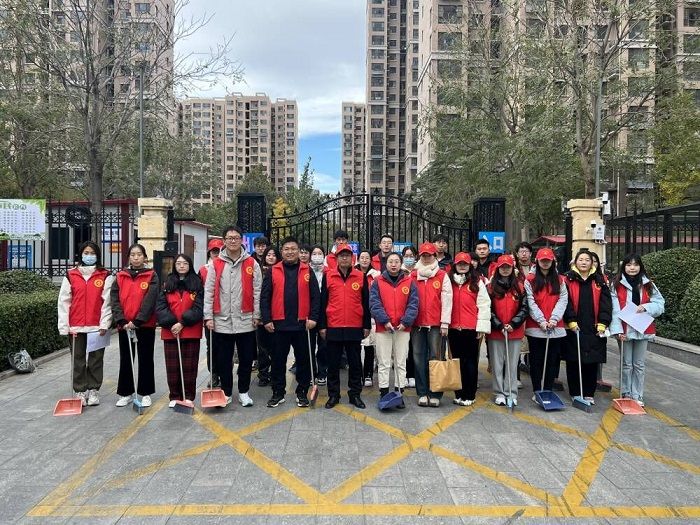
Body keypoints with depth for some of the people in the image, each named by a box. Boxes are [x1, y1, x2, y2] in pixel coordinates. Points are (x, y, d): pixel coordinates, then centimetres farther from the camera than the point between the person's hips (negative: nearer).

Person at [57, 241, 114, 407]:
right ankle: (80, 392, 17)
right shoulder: (70, 276, 5)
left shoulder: (105, 277, 2)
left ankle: (93, 391, 17)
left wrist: (104, 324, -10)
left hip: (97, 327, -1)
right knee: (78, 360, 8)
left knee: (96, 360, 6)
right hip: (76, 327, 1)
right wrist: (64, 326, -3)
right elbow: (64, 302, 3)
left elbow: (107, 302, -3)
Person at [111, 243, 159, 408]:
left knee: (145, 359, 6)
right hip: (124, 326, 3)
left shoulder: (152, 276, -3)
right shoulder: (120, 276, 6)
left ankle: (146, 393, 18)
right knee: (125, 360, 11)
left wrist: (137, 321, -19)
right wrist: (121, 321, -13)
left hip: (145, 325, -3)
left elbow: (150, 300, -12)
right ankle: (125, 393, 24)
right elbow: (115, 300, -1)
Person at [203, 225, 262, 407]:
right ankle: (226, 392, 25)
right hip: (222, 321, 1)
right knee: (223, 360, 10)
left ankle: (243, 392, 24)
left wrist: (256, 315, -2)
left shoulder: (252, 264, 1)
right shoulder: (216, 264, 3)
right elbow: (209, 291, 2)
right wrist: (208, 316, -3)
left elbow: (257, 291, 1)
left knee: (246, 359, 8)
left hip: (245, 320, 0)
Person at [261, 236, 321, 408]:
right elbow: (264, 297, 2)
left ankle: (302, 393, 22)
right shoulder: (273, 271, 4)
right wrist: (267, 320, -5)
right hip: (279, 324, 0)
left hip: (302, 324, 0)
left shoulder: (307, 271, 4)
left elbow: (315, 296, 2)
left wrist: (313, 317, -7)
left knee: (303, 360, 8)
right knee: (278, 360, 9)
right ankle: (278, 393, 22)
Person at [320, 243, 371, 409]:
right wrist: (322, 326, 0)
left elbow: (366, 303, 6)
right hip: (333, 328, 0)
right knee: (333, 363, 8)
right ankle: (333, 395, 21)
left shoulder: (361, 277, 3)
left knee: (355, 363, 9)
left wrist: (366, 325, 4)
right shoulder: (328, 276, 3)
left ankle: (355, 394, 21)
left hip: (355, 328, 0)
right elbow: (323, 302, 4)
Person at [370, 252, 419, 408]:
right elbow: (374, 303, -5)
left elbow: (413, 304, -1)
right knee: (383, 363, 5)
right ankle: (384, 394, 13)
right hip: (383, 328, -1)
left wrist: (405, 322, -13)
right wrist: (385, 321, -16)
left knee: (401, 363, 8)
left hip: (403, 329, 1)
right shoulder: (377, 282, 3)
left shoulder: (409, 282, 5)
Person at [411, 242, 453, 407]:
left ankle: (435, 394, 7)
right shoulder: (412, 276, 9)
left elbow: (447, 300, -1)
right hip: (417, 323, 2)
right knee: (419, 357, 4)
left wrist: (445, 323, -6)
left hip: (435, 324, -2)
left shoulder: (442, 276, 4)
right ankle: (422, 393, 12)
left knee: (435, 356, 0)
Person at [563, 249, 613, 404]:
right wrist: (571, 321, -14)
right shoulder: (568, 280, 1)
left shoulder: (599, 281, 9)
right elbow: (566, 303, -6)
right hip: (574, 328, -2)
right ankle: (575, 393, 14)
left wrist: (603, 323, -5)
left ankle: (589, 393, 18)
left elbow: (605, 303, 4)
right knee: (573, 362, 3)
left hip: (594, 329, 2)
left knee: (592, 362, 6)